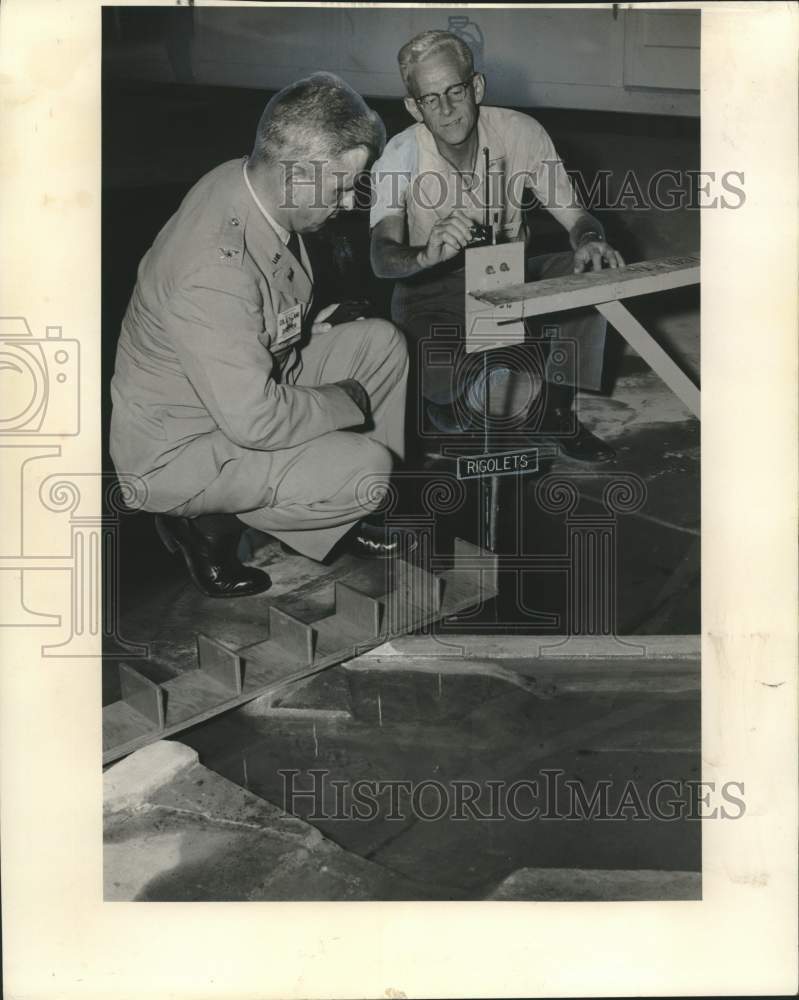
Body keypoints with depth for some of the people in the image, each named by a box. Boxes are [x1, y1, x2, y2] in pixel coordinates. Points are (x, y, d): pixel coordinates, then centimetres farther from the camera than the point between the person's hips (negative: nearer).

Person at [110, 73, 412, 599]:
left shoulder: (245, 179, -8)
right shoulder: (213, 272, -37)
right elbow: (255, 419, -33)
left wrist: (303, 326, 1)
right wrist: (349, 397, -18)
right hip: (179, 449, -9)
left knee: (381, 342, 2)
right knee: (367, 468, -21)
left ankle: (346, 506, 16)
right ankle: (210, 521, 0)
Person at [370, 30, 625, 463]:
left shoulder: (520, 132, -13)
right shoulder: (400, 156, -19)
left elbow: (575, 216, -10)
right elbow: (382, 257, -31)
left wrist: (589, 240, -35)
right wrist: (426, 256, -54)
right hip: (432, 293, -3)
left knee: (589, 272, -24)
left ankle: (556, 413, -7)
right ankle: (445, 396, 10)